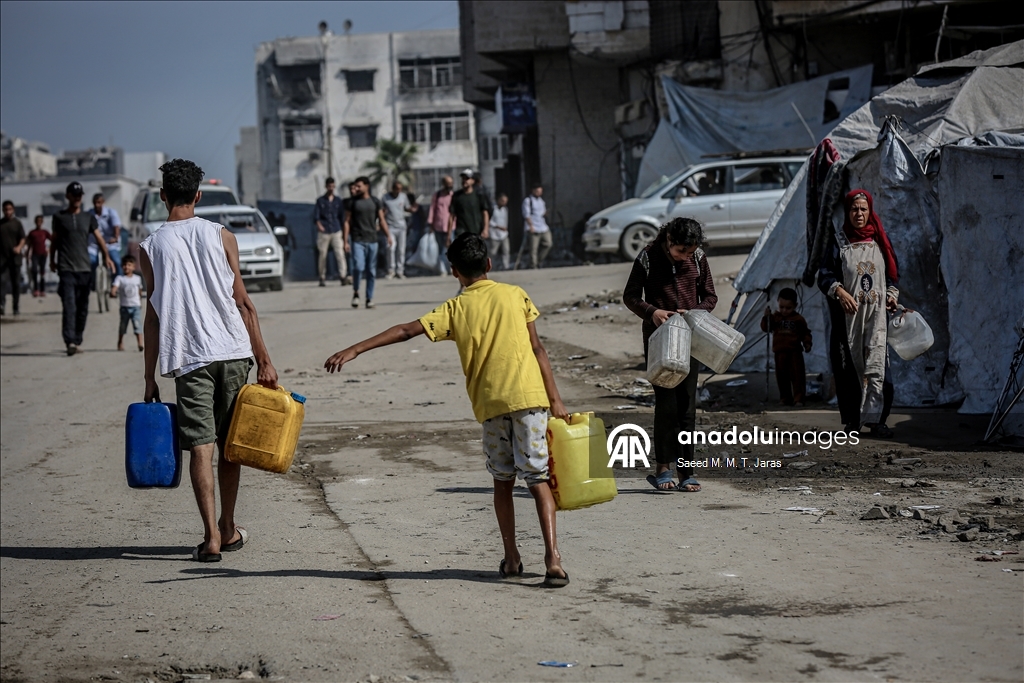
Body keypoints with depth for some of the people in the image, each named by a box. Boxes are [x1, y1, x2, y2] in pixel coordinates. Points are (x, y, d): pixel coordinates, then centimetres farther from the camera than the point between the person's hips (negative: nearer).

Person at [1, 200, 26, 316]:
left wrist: (19, 247, -19)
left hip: (15, 257, 1)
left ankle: (15, 306, 13)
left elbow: (23, 239, 2)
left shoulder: (17, 223, 7)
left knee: (16, 283, 5)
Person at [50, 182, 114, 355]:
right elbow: (54, 240, 14)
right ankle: (70, 342, -21)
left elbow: (99, 238, 3)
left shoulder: (89, 218, 12)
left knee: (82, 309, 6)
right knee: (69, 307, -14)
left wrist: (106, 256, -9)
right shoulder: (59, 217, 7)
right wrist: (52, 260, 12)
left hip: (85, 269, 3)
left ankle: (77, 341, 15)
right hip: (66, 269, -3)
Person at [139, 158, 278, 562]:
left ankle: (211, 537, -12)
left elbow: (153, 317, 1)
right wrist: (264, 360, 4)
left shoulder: (151, 248, 0)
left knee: (200, 447, -2)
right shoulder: (221, 236, 3)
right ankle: (228, 530, 24)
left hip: (189, 357, -2)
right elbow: (243, 304, 1)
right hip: (232, 351, 2)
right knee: (230, 444, 13)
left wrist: (150, 378, 6)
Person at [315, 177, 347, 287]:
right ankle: (322, 278, 12)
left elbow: (342, 216, 14)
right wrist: (319, 225, -20)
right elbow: (316, 215, 0)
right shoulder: (320, 200, 6)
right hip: (324, 232, -1)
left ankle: (343, 276, -15)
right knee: (322, 255, 2)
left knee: (340, 254, -12)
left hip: (336, 232, 1)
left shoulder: (338, 200, 11)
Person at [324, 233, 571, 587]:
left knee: (502, 479, 17)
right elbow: (537, 348, 4)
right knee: (537, 477, -1)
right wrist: (555, 399, 5)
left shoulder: (455, 308, 6)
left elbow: (406, 331, -2)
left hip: (490, 402, 0)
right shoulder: (515, 295, 8)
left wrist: (354, 350, -2)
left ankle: (512, 559, 18)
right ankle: (552, 557, -15)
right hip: (529, 395, 0)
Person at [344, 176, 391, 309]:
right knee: (358, 267, -17)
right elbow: (347, 222, 3)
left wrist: (388, 236, -4)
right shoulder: (353, 202, 3)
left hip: (372, 240, 2)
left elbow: (382, 220, 8)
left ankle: (369, 299, 11)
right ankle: (355, 292, 4)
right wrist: (346, 241, -4)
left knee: (371, 271, 4)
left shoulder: (375, 202, 7)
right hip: (357, 240, -2)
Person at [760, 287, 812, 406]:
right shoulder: (775, 317, 7)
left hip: (795, 352, -2)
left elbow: (805, 333, 8)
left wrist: (807, 343, -6)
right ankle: (786, 398, 13)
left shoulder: (798, 319, 3)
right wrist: (766, 317, -14)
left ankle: (798, 398, -4)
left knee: (797, 375, -7)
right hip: (780, 352, 2)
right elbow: (765, 328, 1)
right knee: (782, 376, 5)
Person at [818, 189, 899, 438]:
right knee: (849, 366, -3)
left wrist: (892, 294, 0)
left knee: (876, 365, -7)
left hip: (876, 314, 2)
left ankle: (876, 419, -8)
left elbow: (892, 274, 20)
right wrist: (839, 291, -20)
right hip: (847, 315, -2)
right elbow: (824, 275, -1)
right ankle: (852, 420, 3)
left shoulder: (880, 240, 13)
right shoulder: (838, 241, 5)